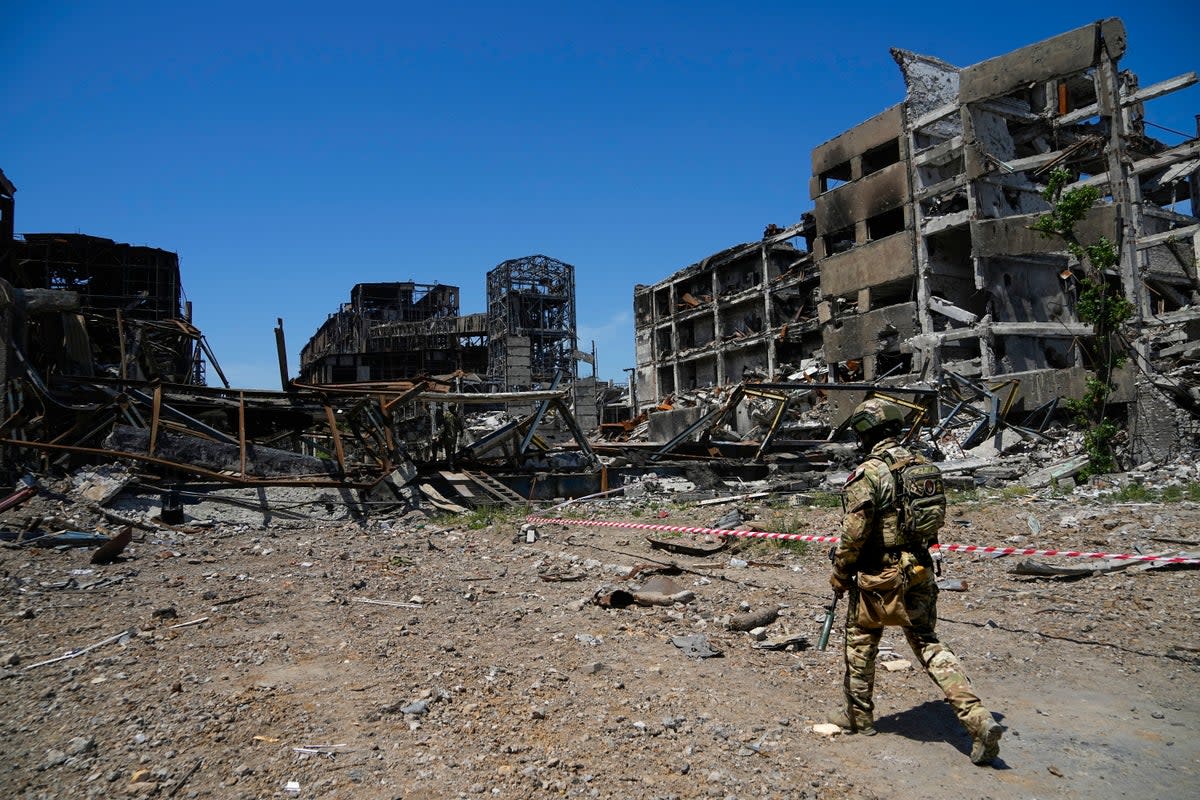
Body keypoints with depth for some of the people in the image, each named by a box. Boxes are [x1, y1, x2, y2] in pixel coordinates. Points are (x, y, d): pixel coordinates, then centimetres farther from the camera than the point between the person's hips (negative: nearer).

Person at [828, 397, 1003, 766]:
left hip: (878, 576, -6)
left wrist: (839, 572, -6)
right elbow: (937, 520, 13)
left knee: (860, 641, 14)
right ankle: (979, 720, 2)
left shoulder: (868, 473, -17)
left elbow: (855, 531, -19)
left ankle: (859, 715, 27)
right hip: (920, 571, 6)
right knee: (928, 643, 13)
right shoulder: (923, 465, 6)